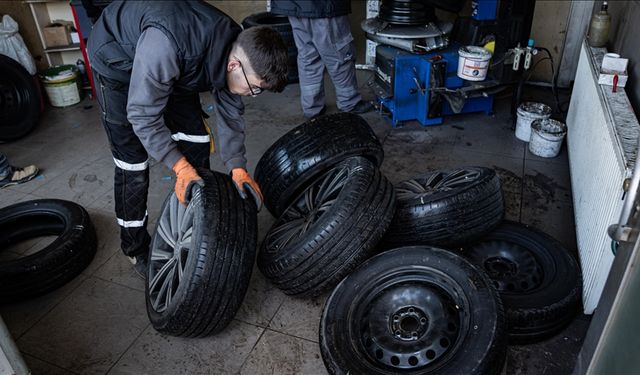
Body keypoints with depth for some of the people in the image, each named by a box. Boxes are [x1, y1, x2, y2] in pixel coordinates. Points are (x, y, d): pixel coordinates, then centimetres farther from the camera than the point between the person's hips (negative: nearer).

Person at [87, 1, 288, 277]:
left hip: (173, 66, 6)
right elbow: (142, 115, -34)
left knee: (197, 141, 1)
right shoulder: (166, 43, -44)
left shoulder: (236, 48, -22)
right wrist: (180, 167, -35)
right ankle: (136, 249, 14)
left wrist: (237, 166, -17)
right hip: (118, 62, -6)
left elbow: (230, 112, -9)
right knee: (132, 164, -6)